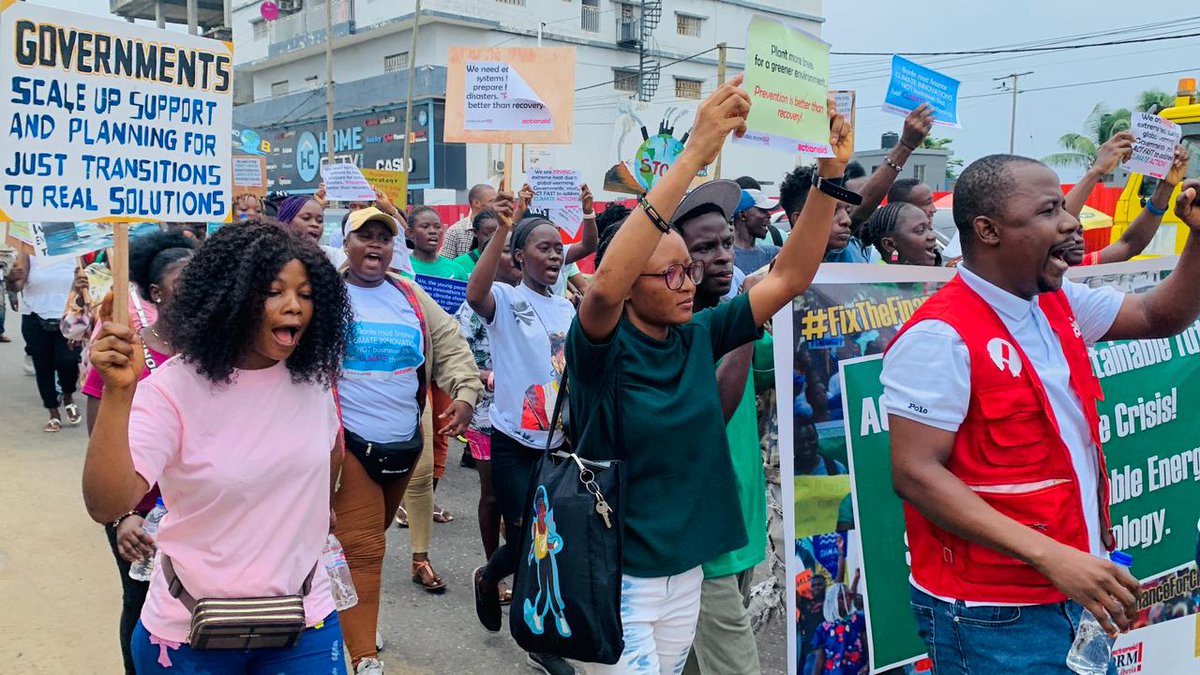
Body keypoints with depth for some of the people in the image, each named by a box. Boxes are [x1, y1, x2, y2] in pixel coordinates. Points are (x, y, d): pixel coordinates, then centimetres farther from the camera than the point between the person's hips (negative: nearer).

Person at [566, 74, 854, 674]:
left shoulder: (699, 336, 0)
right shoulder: (602, 348, -16)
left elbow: (788, 277, -1)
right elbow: (606, 283, -37)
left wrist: (829, 176, -13)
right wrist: (694, 156, -41)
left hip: (685, 571, 6)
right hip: (614, 577, -6)